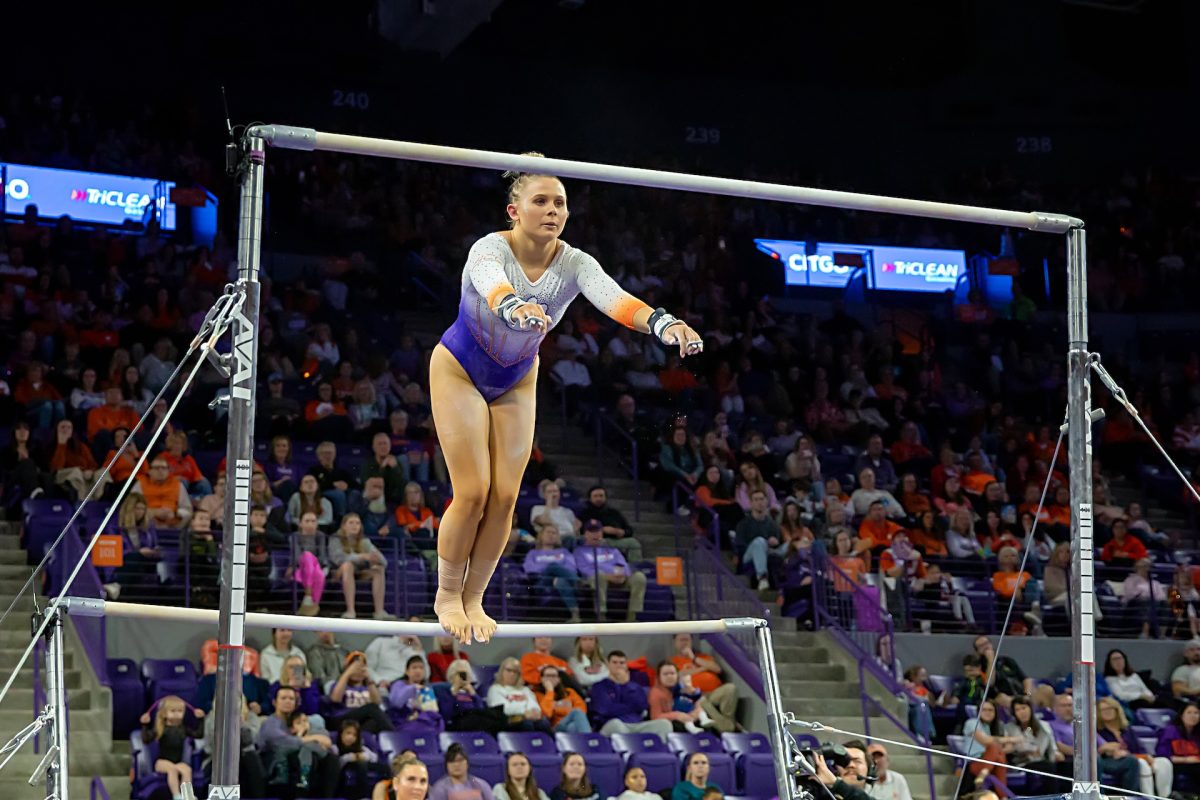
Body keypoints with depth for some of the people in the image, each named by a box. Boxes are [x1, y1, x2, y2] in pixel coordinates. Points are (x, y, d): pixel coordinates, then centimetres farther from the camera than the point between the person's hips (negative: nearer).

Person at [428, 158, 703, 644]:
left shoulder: (574, 264, -21)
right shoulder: (491, 249, -31)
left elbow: (611, 296, -41)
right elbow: (490, 282, -55)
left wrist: (662, 322, -61)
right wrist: (515, 306, -79)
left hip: (516, 381, 4)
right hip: (459, 371, -4)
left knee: (505, 497, 1)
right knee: (473, 492, -9)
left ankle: (473, 599, 18)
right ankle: (448, 597, 11)